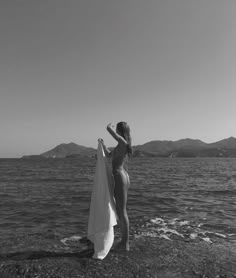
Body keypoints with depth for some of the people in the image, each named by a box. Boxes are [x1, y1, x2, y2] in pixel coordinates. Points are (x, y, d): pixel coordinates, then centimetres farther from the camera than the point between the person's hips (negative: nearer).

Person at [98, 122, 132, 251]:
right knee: (120, 211, 17)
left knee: (122, 212, 0)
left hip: (120, 178, -10)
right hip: (123, 177, 10)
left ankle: (125, 243, 12)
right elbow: (109, 155, 27)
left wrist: (111, 125, 4)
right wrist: (103, 144, 19)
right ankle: (124, 240, 27)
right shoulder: (122, 145, 15)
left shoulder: (123, 142, -15)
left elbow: (108, 128, -19)